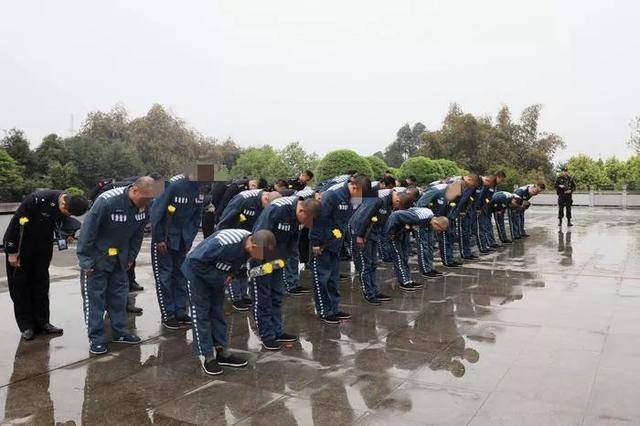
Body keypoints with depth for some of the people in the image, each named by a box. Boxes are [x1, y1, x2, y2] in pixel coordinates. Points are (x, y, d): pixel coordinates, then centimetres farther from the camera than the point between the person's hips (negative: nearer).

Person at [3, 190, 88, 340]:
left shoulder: (71, 204, -14)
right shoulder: (38, 199, -33)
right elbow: (16, 222, -22)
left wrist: (65, 235, -9)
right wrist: (12, 251, -16)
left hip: (43, 246, 5)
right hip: (21, 245, -5)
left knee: (41, 284, 8)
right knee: (20, 285, 2)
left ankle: (42, 321, 15)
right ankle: (26, 326, 10)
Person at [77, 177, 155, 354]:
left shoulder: (143, 206, -9)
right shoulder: (106, 201, -29)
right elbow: (88, 230, -23)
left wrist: (131, 258, 7)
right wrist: (86, 261, -19)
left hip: (120, 259, 6)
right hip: (97, 258, -6)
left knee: (119, 294, 11)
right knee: (94, 295, -1)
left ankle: (120, 331, 23)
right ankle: (96, 338, 8)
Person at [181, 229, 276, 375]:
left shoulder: (250, 245, -16)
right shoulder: (224, 243, -40)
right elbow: (195, 260, -32)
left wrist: (232, 274, -16)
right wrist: (219, 278, -27)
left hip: (219, 277, 7)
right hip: (197, 271, -7)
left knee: (218, 312, 10)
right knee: (201, 314, -3)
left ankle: (221, 351, 18)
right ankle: (207, 356, 5)